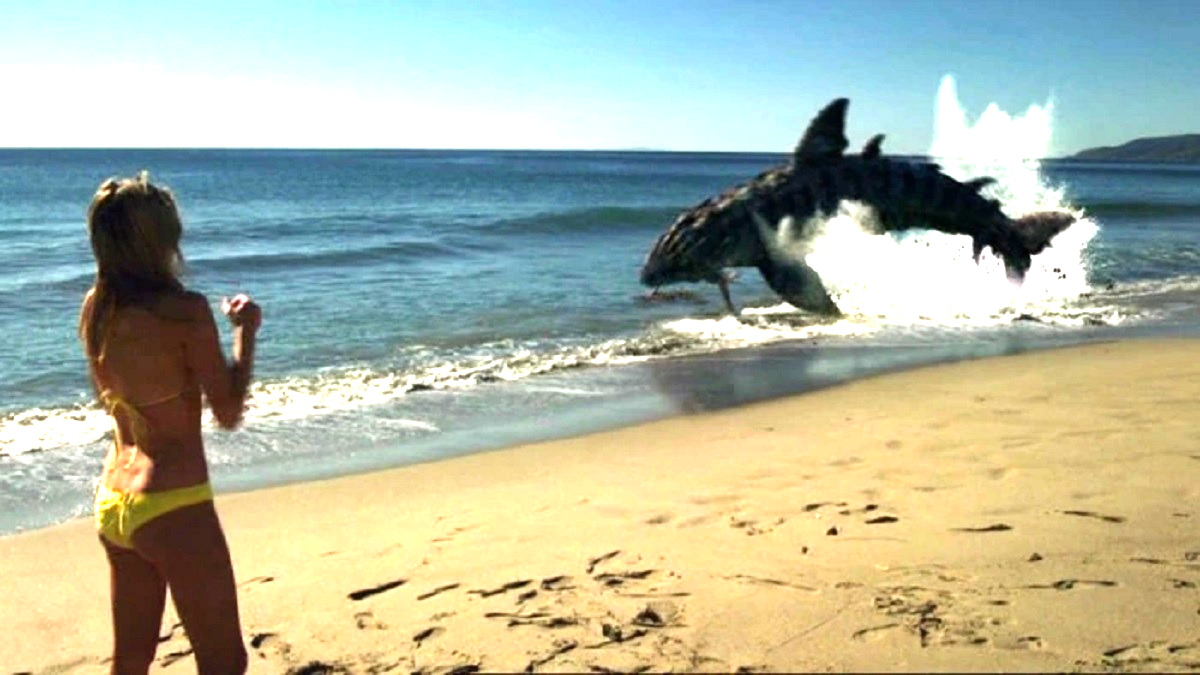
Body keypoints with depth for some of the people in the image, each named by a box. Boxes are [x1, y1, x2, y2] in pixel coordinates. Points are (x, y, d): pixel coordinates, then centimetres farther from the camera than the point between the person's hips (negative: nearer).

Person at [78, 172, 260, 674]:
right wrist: (246, 331, -1)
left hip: (113, 499, 8)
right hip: (172, 505, -8)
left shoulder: (94, 309, 4)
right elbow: (228, 413, -12)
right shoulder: (186, 310, -18)